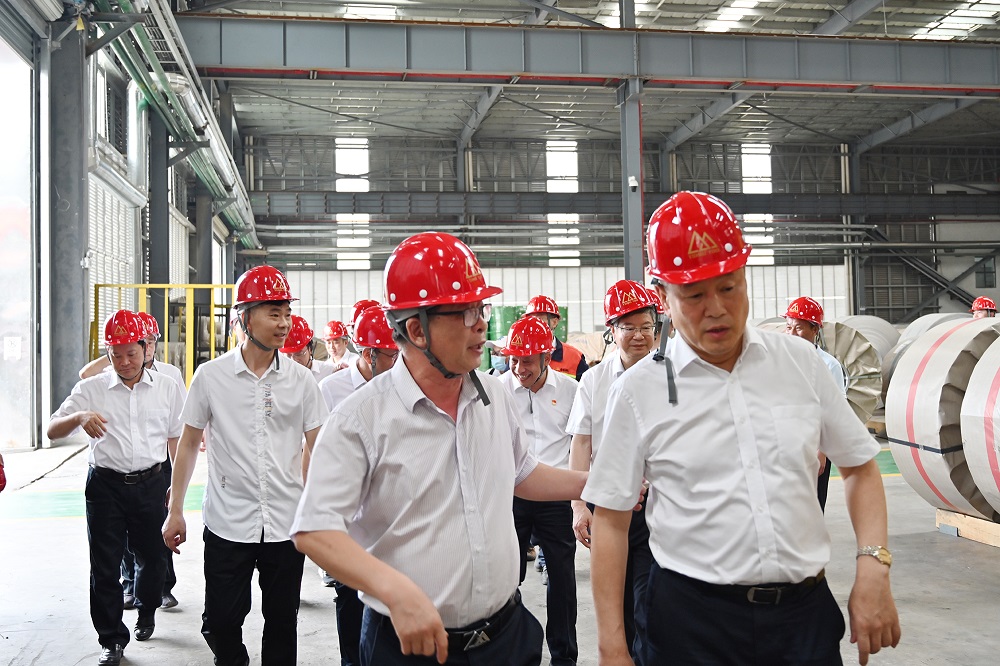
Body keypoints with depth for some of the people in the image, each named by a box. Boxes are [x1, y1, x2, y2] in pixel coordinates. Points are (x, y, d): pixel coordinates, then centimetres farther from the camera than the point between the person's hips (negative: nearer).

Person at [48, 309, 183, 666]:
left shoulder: (167, 387, 3)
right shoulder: (91, 389, 1)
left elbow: (176, 437, 12)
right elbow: (52, 430, -3)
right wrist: (80, 417, -25)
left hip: (150, 484, 1)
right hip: (106, 485, 0)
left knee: (152, 557, 11)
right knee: (105, 566, 3)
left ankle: (146, 613, 41)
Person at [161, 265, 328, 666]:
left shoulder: (300, 380, 0)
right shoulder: (211, 376, -2)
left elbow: (317, 448, 4)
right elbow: (189, 443, 6)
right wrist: (175, 511, 5)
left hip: (286, 524, 1)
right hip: (227, 523, -1)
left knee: (282, 622, 10)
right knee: (219, 623, 7)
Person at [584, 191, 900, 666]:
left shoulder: (799, 362, 2)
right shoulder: (638, 391, -6)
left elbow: (859, 467, 11)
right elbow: (611, 521, -3)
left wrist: (874, 568, -3)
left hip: (806, 609, 2)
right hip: (691, 618, -2)